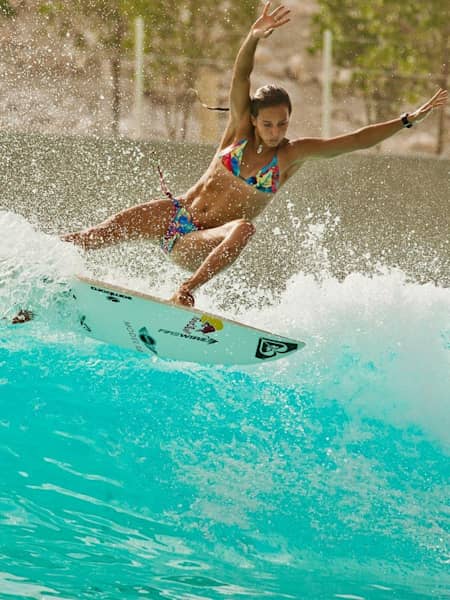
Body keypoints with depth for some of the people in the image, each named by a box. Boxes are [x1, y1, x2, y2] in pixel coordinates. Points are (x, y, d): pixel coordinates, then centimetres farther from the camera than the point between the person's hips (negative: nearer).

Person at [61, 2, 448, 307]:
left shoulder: (293, 154, -3)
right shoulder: (240, 128, -1)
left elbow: (357, 140, -6)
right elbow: (240, 77, -16)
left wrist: (409, 119, -13)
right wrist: (254, 38, -34)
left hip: (202, 246, -1)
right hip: (176, 215, 2)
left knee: (244, 228, -36)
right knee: (110, 230, -17)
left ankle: (187, 290, -43)